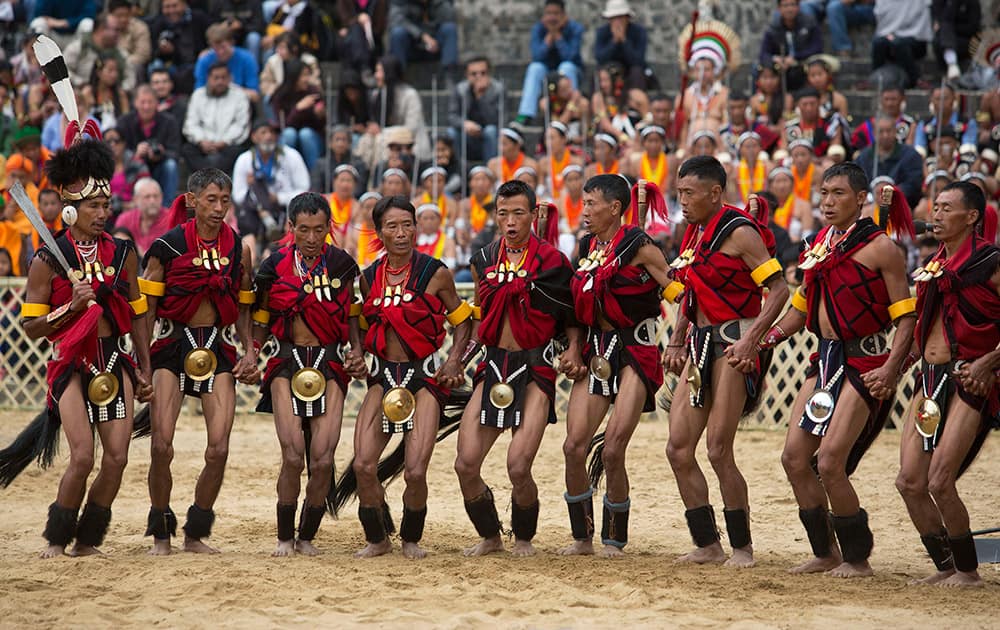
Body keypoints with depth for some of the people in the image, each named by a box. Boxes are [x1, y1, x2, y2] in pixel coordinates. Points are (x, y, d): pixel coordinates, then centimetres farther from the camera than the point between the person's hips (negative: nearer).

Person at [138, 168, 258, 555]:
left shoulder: (239, 249, 7)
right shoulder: (168, 246, -4)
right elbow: (146, 309, 0)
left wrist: (250, 350, 2)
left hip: (218, 348, 3)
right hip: (173, 345, -3)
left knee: (218, 449, -6)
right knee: (161, 446, -10)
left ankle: (195, 534, 11)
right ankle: (161, 534, 8)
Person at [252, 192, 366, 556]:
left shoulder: (341, 264, 1)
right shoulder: (275, 266, 1)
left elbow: (351, 315, 14)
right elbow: (262, 321, 11)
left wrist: (357, 352, 0)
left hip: (330, 362, 1)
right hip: (287, 362, 0)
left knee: (322, 460, -8)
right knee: (293, 456, -12)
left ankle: (307, 536, 11)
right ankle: (285, 537, 4)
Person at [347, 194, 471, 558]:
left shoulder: (435, 274, -4)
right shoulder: (369, 278, 6)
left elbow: (462, 320, 7)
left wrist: (453, 361, -5)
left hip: (425, 375, -3)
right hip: (383, 376, 3)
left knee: (415, 472, -13)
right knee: (363, 465, -12)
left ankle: (411, 539, 14)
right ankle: (377, 539, 11)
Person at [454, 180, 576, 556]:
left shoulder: (551, 261, -6)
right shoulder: (485, 260, 9)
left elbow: (573, 317, 3)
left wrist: (573, 351, -10)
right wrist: (460, 359, 14)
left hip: (535, 369, -5)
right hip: (493, 367, 5)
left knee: (518, 468, -15)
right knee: (466, 465, -5)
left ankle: (524, 538, 12)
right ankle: (489, 537, 19)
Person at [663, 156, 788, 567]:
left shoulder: (739, 232, -12)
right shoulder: (693, 232, 14)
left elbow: (779, 290, -15)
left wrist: (750, 340, -23)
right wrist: (676, 341, 19)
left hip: (733, 342, -9)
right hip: (700, 343, 9)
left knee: (719, 450, -10)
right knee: (678, 448, 3)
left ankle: (742, 547, 2)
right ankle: (708, 545, 11)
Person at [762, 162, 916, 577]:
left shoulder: (880, 247, -8)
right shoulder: (821, 244, 12)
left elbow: (906, 317, -9)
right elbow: (802, 308, 22)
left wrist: (890, 369, -21)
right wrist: (763, 341, 10)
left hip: (864, 362, -8)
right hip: (826, 358, 8)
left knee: (830, 462, -13)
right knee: (794, 457, 4)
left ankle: (857, 558, 2)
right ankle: (825, 553, 17)